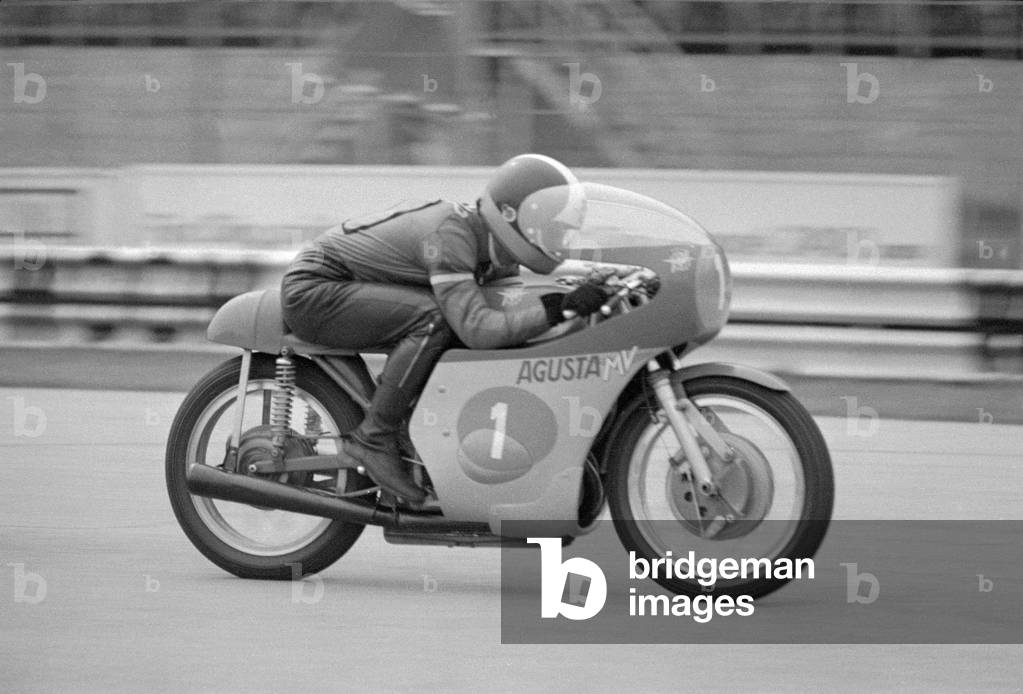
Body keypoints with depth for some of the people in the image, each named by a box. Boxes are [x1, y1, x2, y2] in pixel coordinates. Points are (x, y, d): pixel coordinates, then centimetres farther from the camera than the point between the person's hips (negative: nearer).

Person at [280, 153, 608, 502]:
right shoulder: (450, 233, -27)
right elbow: (477, 328, -35)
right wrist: (560, 308, -36)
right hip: (312, 293, -10)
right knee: (432, 318, -28)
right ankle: (373, 439, -21)